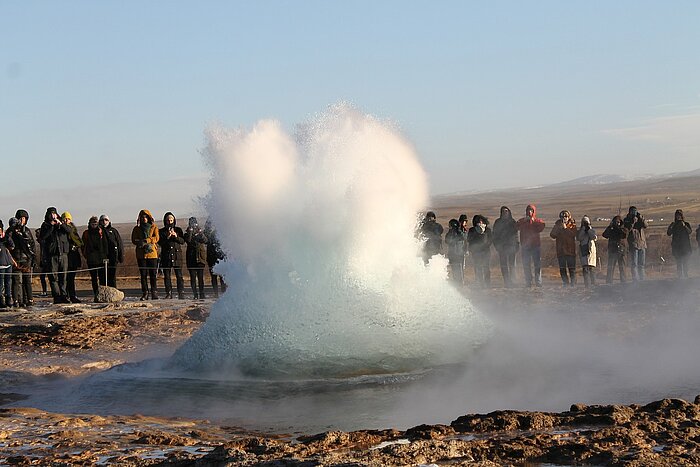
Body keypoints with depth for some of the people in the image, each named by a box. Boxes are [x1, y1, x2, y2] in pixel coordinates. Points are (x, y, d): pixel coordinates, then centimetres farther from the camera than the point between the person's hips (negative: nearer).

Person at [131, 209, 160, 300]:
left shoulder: (154, 227, 9)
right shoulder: (137, 229, 13)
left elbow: (156, 238, -5)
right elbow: (134, 240, 3)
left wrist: (146, 240, -17)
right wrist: (141, 243, -16)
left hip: (152, 253, -1)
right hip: (141, 254, 1)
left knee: (153, 274, -5)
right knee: (143, 275, 0)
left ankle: (154, 293, -1)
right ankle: (144, 294, 2)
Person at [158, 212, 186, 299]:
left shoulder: (178, 230, 13)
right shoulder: (162, 231, 10)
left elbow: (183, 241, 4)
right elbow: (160, 242, -1)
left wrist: (176, 236, -11)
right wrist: (167, 237, -14)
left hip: (177, 255, 0)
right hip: (166, 255, 0)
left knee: (179, 275, -8)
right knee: (167, 276, -1)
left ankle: (181, 293, -9)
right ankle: (169, 293, 4)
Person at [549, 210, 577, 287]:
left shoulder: (572, 226, 5)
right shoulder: (557, 225, 11)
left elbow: (573, 234, -13)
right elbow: (552, 235, -2)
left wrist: (565, 228, -15)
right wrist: (559, 228, -12)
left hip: (570, 250, -2)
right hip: (561, 250, 2)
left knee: (572, 268, -6)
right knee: (562, 269, 1)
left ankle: (573, 283, -1)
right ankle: (565, 283, 7)